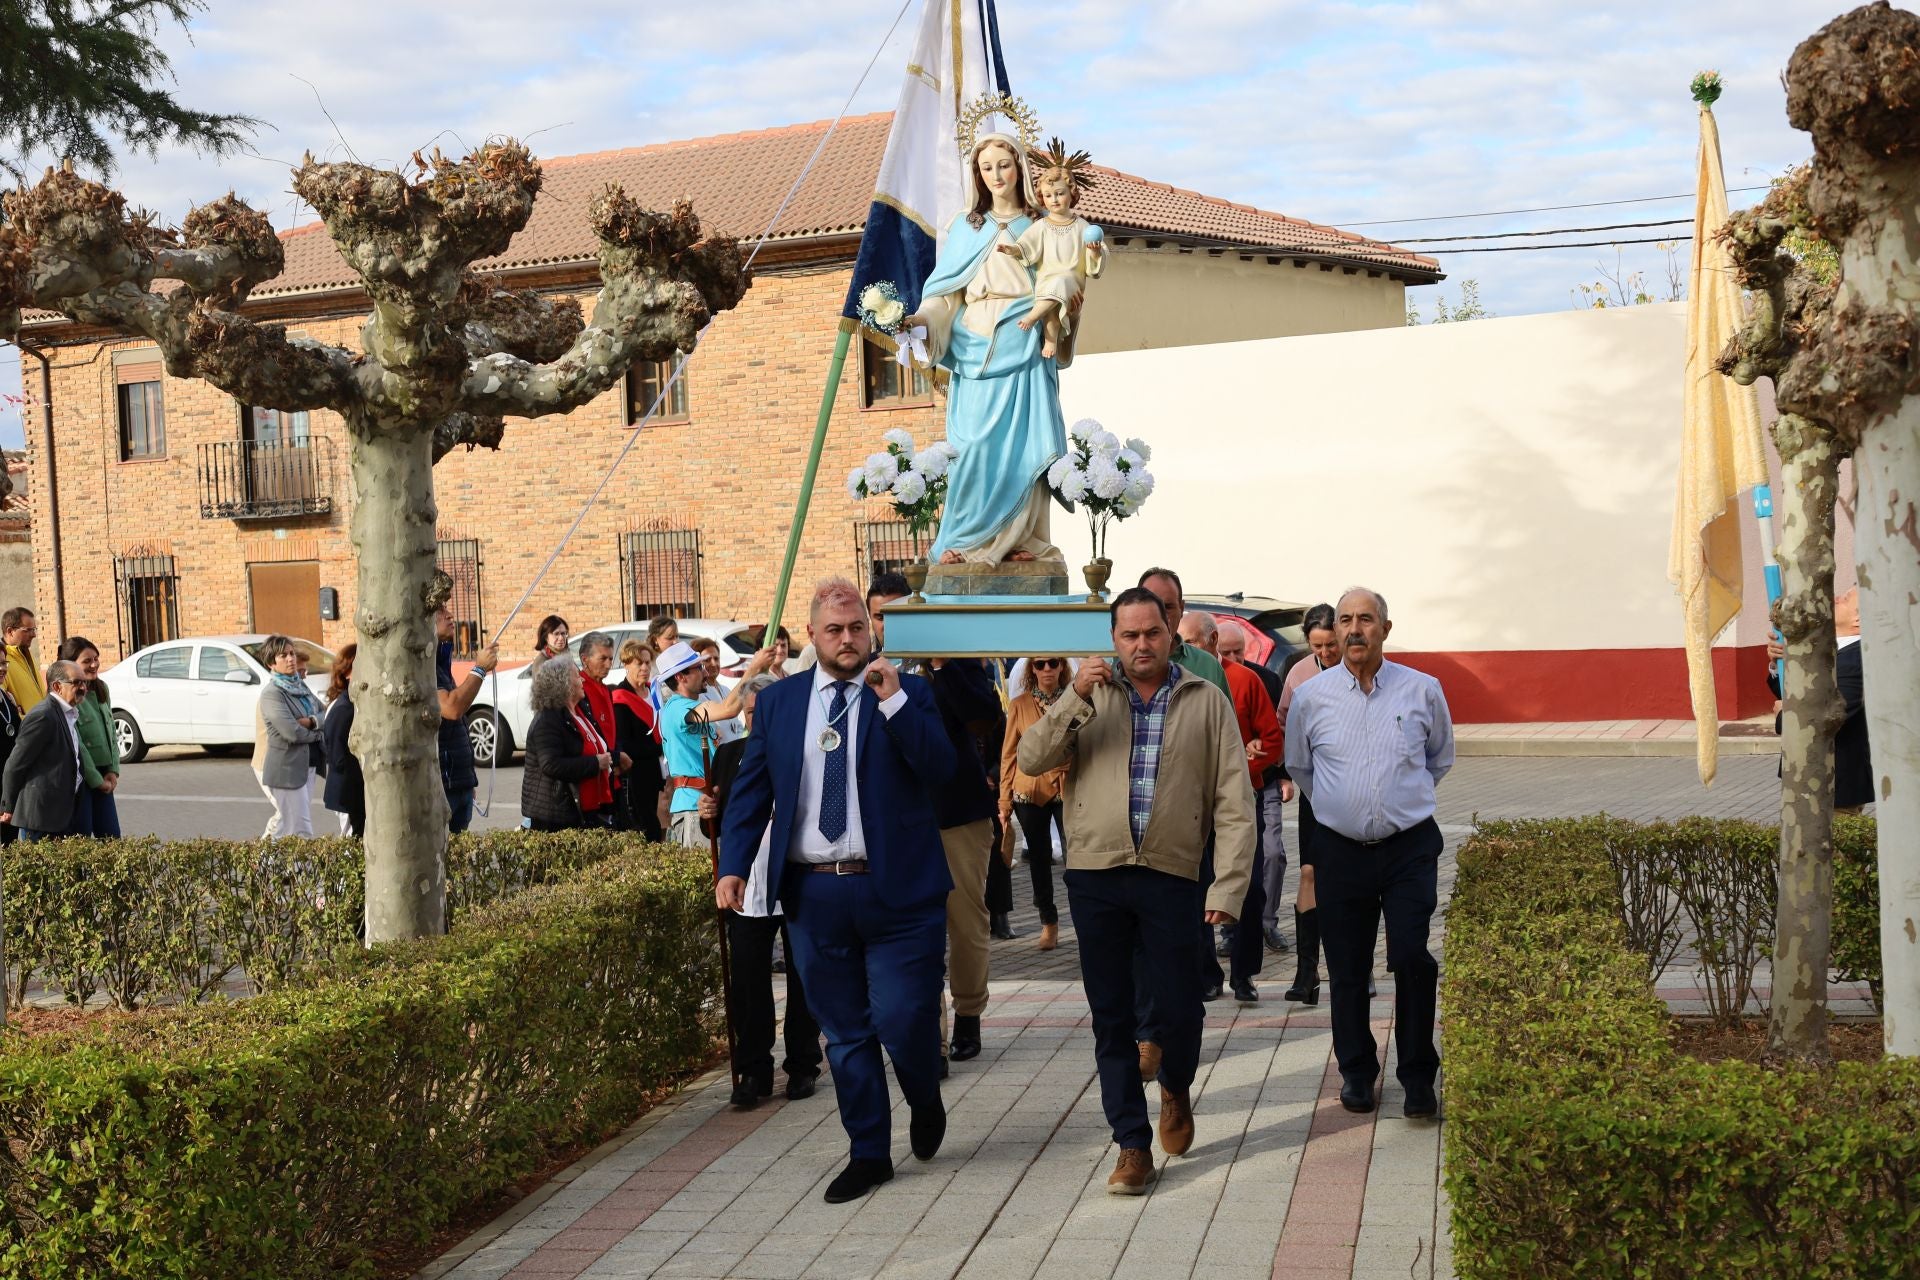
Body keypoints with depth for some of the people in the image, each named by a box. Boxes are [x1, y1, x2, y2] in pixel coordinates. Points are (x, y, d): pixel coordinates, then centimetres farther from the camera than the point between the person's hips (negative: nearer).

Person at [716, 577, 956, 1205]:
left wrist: (893, 700, -18)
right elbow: (751, 788, 9)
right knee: (845, 1034, 10)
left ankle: (926, 1104, 29)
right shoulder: (777, 701, 9)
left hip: (895, 891, -3)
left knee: (902, 1020, -4)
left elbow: (940, 769, -11)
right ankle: (868, 1153, 24)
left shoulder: (907, 692, 1)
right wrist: (733, 865, -1)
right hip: (812, 892, 3)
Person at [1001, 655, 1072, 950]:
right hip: (1029, 791, 1)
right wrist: (1005, 800, 2)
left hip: (1068, 790, -1)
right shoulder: (1019, 705, 4)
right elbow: (1009, 754, 5)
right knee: (1039, 859, 9)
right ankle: (1049, 923, 22)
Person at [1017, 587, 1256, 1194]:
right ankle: (1132, 1145, 18)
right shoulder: (1090, 696, 8)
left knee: (1177, 1008, 2)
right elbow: (1031, 760, -2)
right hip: (1095, 875, 1)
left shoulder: (1206, 704, 4)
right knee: (1112, 1016, 6)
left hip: (1170, 876, -1)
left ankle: (1176, 1089, 35)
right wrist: (1073, 702, -14)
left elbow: (1234, 803, 0)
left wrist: (1228, 886, -8)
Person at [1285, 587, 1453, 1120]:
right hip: (1340, 850, 1)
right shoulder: (1311, 696, 1)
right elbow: (1299, 766, 18)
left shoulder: (1423, 690, 0)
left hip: (1410, 847, -1)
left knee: (1412, 959, -10)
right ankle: (1356, 1071, 23)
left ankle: (1418, 1075, 5)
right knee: (1346, 969, 6)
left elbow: (1440, 759, 18)